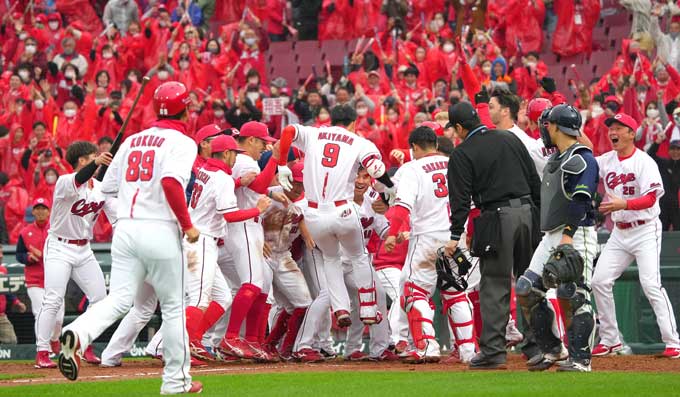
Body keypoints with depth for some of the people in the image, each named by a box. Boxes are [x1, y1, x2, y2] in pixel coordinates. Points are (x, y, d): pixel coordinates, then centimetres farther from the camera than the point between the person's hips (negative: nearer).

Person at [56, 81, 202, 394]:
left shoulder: (132, 140, 16)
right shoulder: (182, 142, -4)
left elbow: (107, 187, 16)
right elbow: (171, 181, -22)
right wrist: (188, 225, -14)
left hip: (124, 227, 5)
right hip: (160, 229, -5)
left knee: (119, 299, -1)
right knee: (173, 306, 8)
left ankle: (78, 334, -30)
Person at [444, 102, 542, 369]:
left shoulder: (462, 154, -3)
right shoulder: (510, 139, 13)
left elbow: (461, 198, -9)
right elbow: (535, 180, 13)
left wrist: (455, 236, -7)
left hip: (497, 219, -5)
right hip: (527, 212, 5)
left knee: (494, 285, -1)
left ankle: (493, 350, -4)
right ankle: (535, 345, 13)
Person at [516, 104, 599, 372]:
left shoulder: (582, 159, -11)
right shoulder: (555, 159, 20)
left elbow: (580, 201, -22)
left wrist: (568, 235, -30)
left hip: (577, 236, -10)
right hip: (551, 237, 10)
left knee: (574, 296, -13)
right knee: (526, 290, 5)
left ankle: (580, 359, -9)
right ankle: (553, 350, 13)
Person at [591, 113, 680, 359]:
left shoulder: (644, 162, -12)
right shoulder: (606, 161, 8)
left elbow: (651, 198, -21)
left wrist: (623, 204, -37)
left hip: (645, 230, -7)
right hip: (619, 232, 7)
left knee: (651, 284, -16)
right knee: (600, 281, 0)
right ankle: (609, 339, 11)